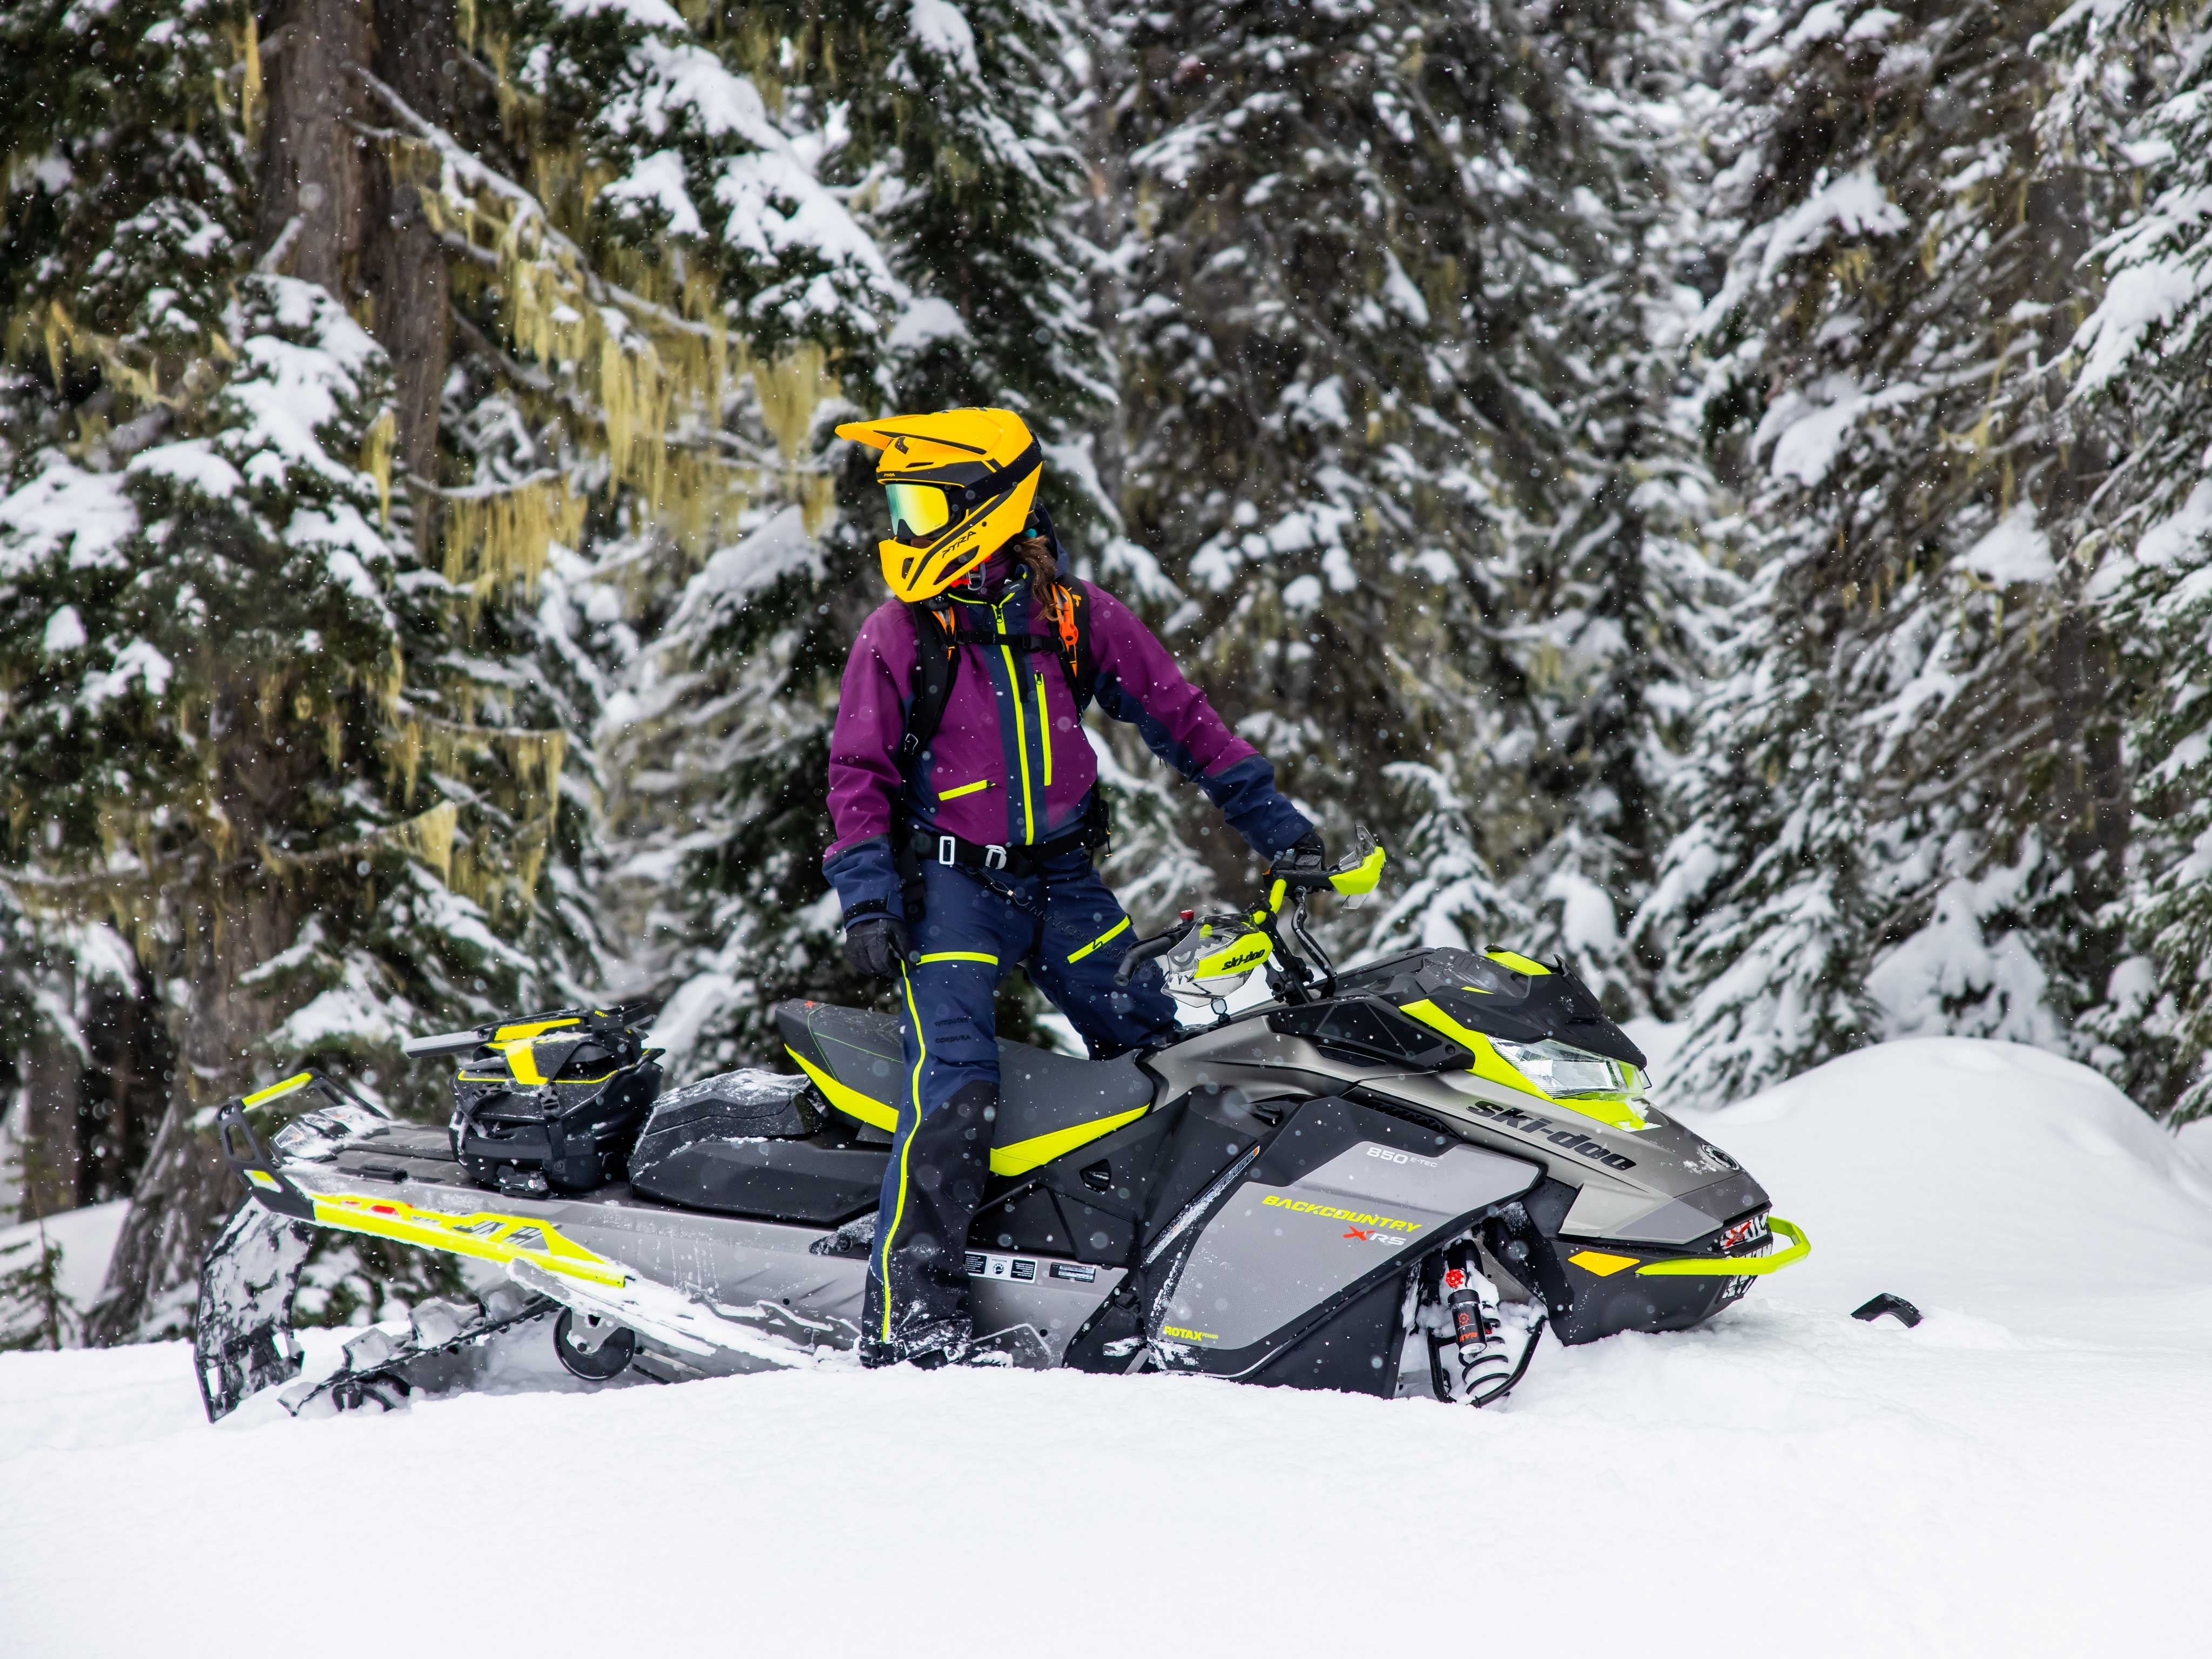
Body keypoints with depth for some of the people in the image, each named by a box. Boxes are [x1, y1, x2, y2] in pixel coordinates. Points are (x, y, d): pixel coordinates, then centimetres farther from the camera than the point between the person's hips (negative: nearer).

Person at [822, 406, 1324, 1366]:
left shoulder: (1082, 620, 1)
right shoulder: (899, 636, -5)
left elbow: (1179, 718, 9)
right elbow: (858, 772, -1)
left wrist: (1275, 824, 9)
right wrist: (868, 904, -11)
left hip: (1065, 881, 3)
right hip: (951, 885, -3)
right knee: (954, 1085, -20)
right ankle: (908, 1318, -19)